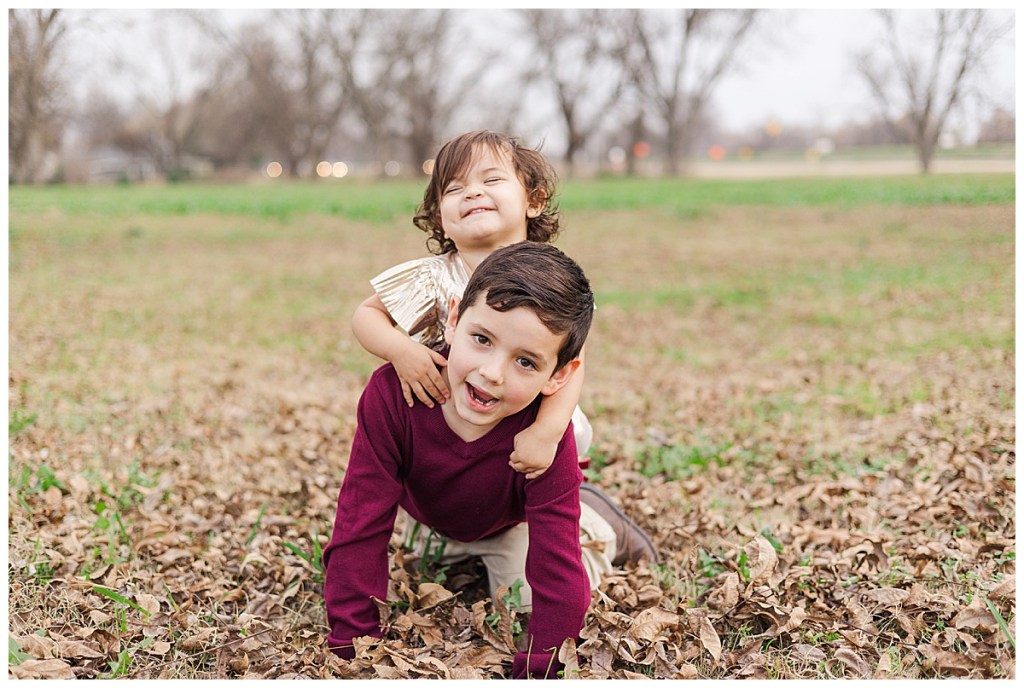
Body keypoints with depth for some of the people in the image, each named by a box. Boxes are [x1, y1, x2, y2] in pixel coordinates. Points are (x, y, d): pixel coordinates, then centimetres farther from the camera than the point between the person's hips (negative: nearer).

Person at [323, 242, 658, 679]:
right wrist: (351, 651, -38)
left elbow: (557, 572, -38)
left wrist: (534, 672, -39)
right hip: (426, 518, 2)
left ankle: (601, 531, 14)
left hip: (512, 525, -2)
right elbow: (360, 530, -38)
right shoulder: (392, 394, -41)